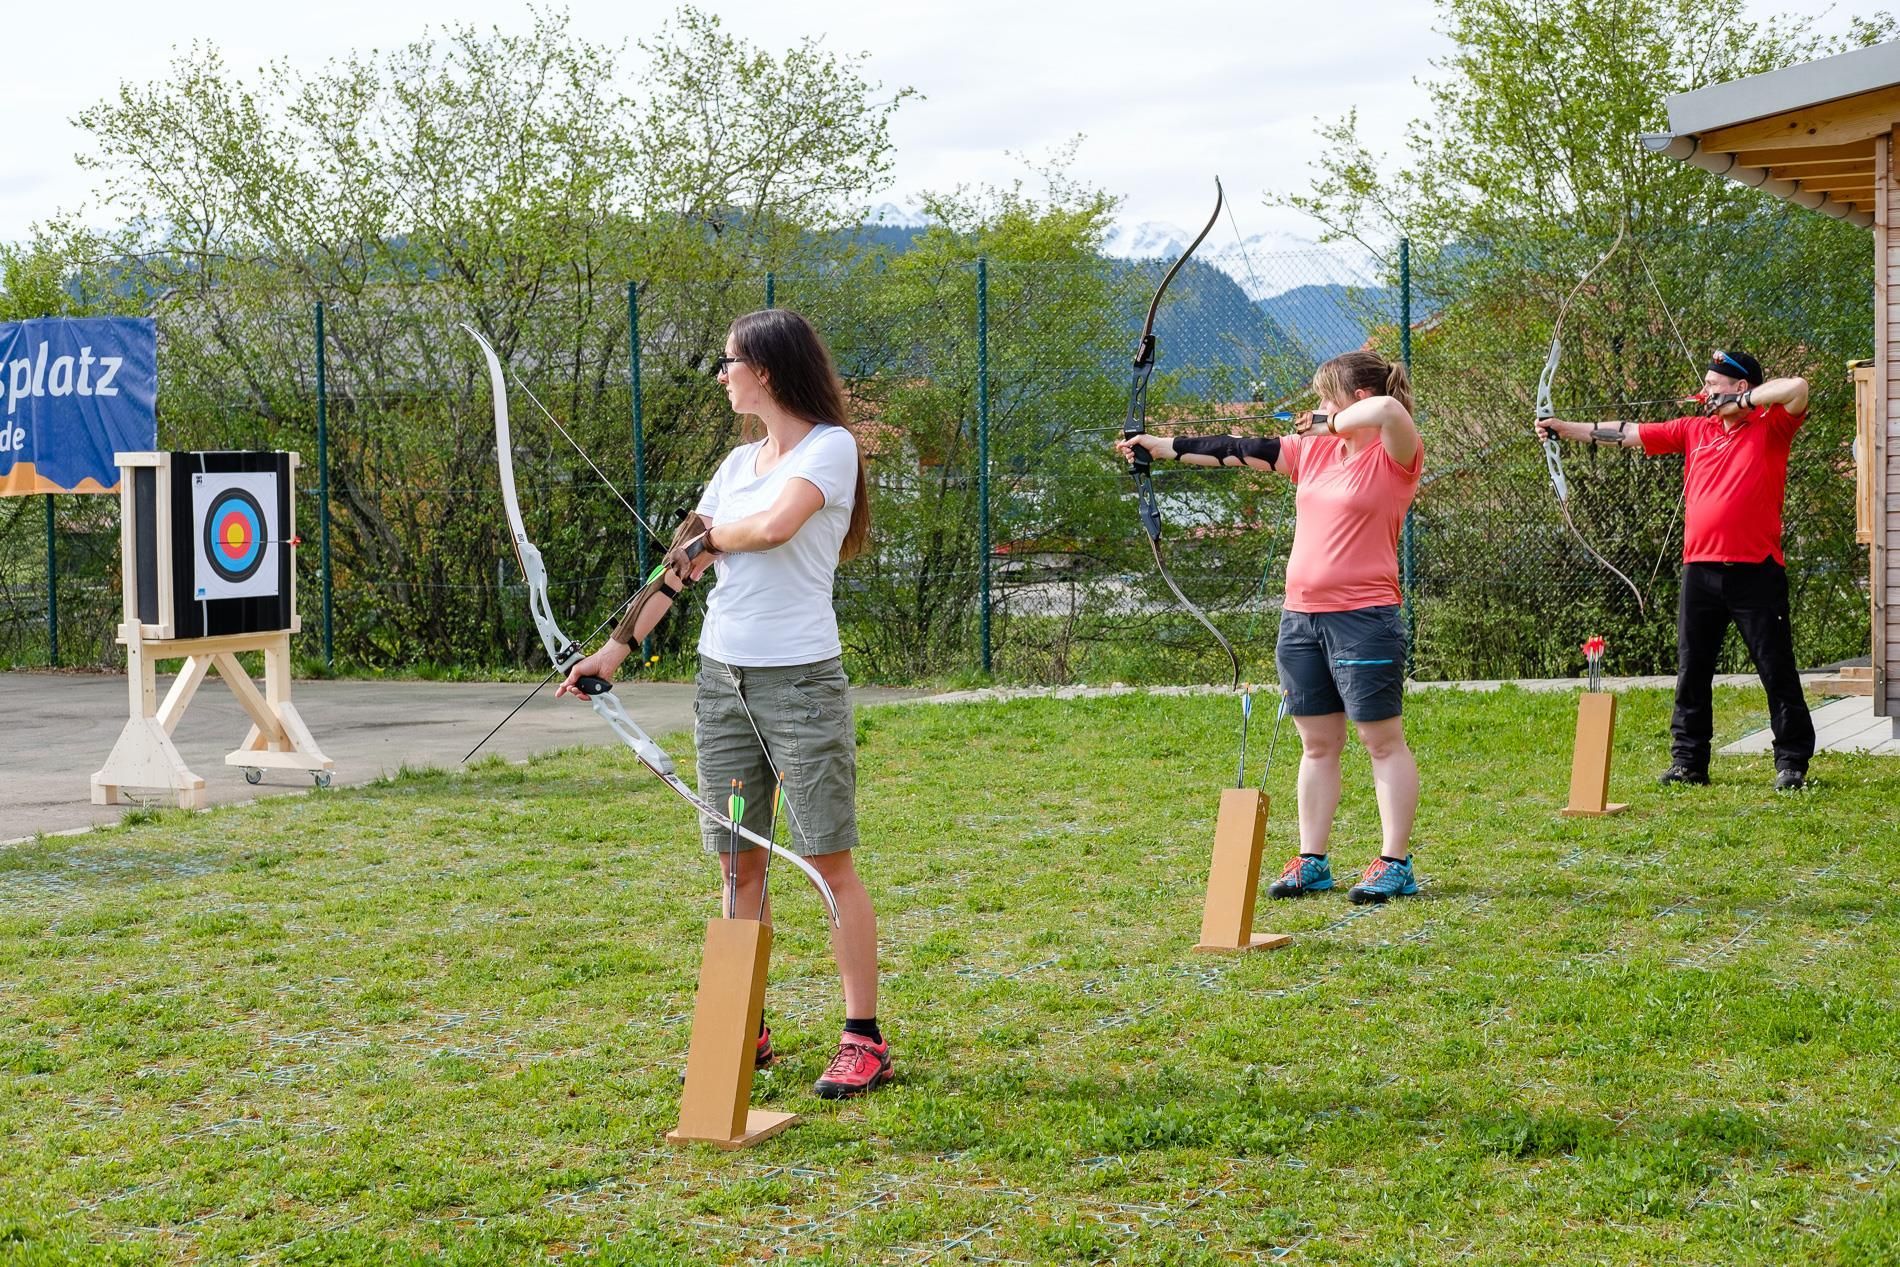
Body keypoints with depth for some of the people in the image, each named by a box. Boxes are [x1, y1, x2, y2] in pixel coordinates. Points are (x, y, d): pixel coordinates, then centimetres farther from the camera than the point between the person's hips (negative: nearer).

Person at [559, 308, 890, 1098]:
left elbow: (774, 526, -23)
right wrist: (618, 645, 9)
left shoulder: (831, 447, -7)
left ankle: (863, 1040, 2)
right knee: (738, 862, 9)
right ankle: (745, 1031, 17)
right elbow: (682, 562, 15)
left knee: (829, 860, -3)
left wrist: (712, 537, -3)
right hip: (722, 678, 7)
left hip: (801, 682, -7)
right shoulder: (738, 462, 14)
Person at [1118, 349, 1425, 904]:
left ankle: (1395, 865, 4)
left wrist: (1332, 423, -15)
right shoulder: (1313, 449, 13)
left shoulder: (1395, 457, -9)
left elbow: (1390, 409, -31)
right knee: (1317, 743, 11)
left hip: (1363, 618, -7)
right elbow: (1240, 451, 15)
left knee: (1383, 741, 0)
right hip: (1300, 617, 7)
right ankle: (1312, 861, 17)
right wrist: (1161, 445, 15)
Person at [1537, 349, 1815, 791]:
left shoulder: (1771, 428, -2)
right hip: (1700, 569, 5)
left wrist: (1739, 402, -13)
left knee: (1778, 671, 0)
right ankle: (1688, 761, 17)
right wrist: (1564, 428, 10)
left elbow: (1797, 388, -20)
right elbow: (1628, 434, 13)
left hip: (1756, 572, -5)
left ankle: (1792, 763, 8)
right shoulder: (1694, 430, 13)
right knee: (1692, 671, 9)